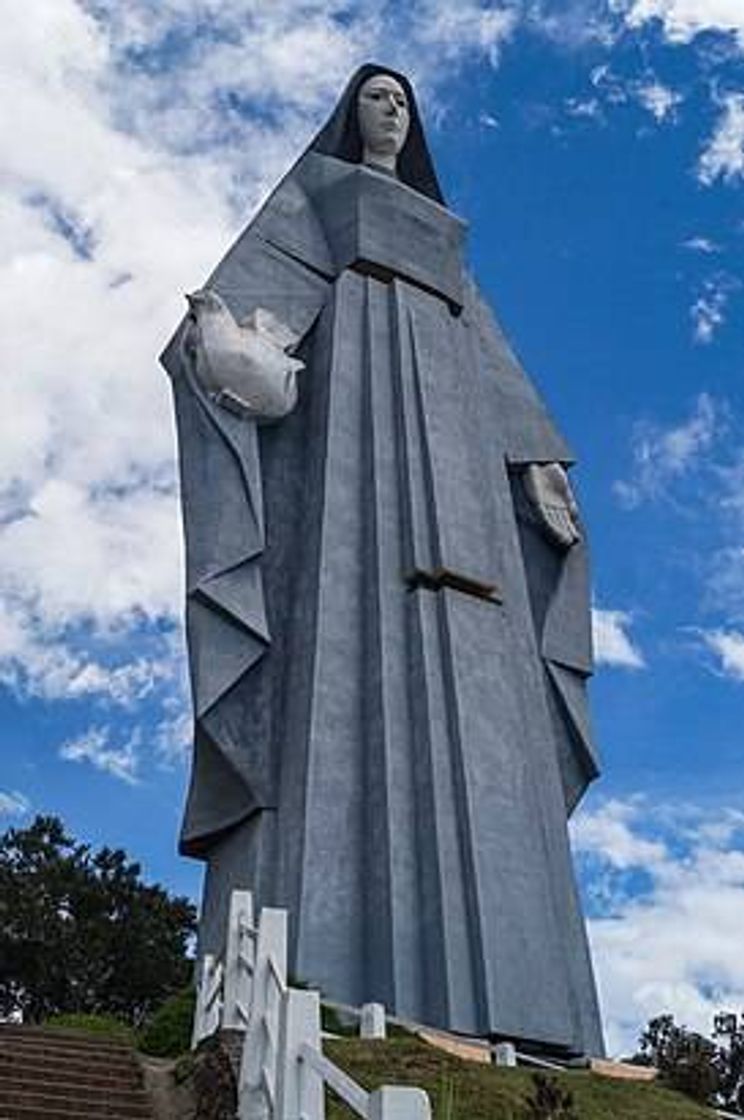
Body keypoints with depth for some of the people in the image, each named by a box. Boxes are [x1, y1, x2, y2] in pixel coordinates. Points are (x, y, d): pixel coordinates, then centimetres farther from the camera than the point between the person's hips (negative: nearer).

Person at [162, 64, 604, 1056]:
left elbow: (486, 350, 27)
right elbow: (263, 262, 4)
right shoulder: (314, 188, 26)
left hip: (439, 418, 5)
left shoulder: (441, 234, 39)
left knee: (463, 664, -16)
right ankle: (315, 981, -35)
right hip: (342, 388, -5)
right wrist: (223, 318, -21)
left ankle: (475, 989, -24)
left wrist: (536, 456, 11)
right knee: (342, 622, -27)